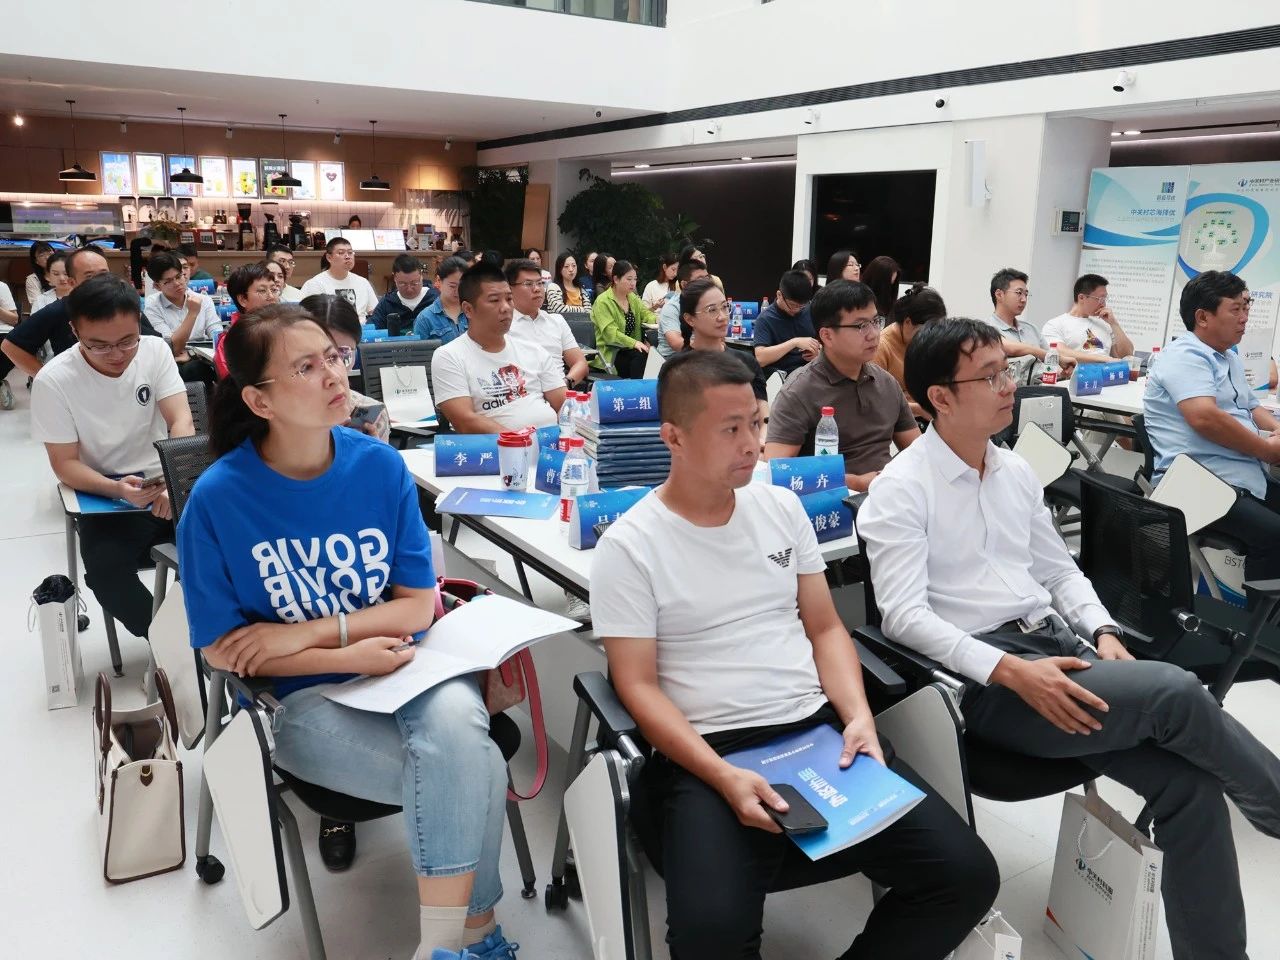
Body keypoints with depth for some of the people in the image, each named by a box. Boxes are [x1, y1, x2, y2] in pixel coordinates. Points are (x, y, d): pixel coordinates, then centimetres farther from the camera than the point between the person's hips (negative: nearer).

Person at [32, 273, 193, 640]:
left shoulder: (156, 350, -5)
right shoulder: (53, 381, -12)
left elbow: (181, 421, -12)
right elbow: (65, 464, -8)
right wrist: (119, 489, -28)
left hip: (167, 485, 2)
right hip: (105, 496, -2)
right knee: (106, 569, -29)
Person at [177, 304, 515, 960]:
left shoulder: (380, 465, -5)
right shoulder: (217, 498, -12)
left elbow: (418, 607, -3)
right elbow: (223, 651, -7)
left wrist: (308, 632, -16)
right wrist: (350, 656, -18)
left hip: (409, 665, 3)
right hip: (303, 696, -2)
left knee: (455, 725, -32)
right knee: (473, 776, -25)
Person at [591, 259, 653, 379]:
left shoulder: (633, 298, 16)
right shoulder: (603, 302, -10)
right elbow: (610, 333, -20)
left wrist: (657, 319, -15)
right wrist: (634, 343, -32)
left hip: (631, 349, 6)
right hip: (611, 353, -6)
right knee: (641, 356, -31)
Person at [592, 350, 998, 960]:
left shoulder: (782, 507, 10)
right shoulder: (628, 547, -5)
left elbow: (825, 628, 14)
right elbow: (638, 687, -7)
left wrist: (857, 716, -4)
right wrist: (724, 777, -20)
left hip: (821, 729, 5)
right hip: (708, 753, -4)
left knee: (967, 875, -9)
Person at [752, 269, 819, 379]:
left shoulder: (810, 311, 7)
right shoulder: (765, 319, -6)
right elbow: (760, 358, -17)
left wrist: (819, 350, -6)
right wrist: (795, 342, -21)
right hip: (782, 374, -4)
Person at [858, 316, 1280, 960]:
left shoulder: (1016, 472, 14)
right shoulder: (901, 489, -9)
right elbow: (904, 616, -17)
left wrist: (1102, 632, 1)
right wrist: (1010, 670, -26)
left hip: (1061, 645, 7)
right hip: (985, 681, -7)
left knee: (1188, 783, -13)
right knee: (1174, 692, -22)